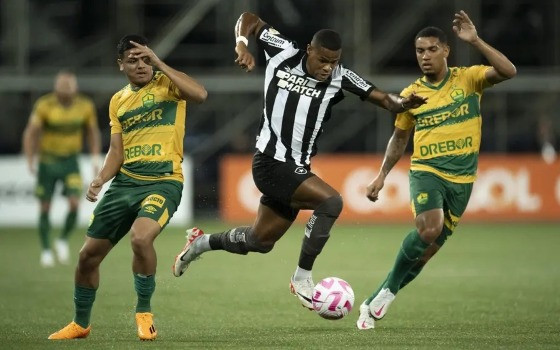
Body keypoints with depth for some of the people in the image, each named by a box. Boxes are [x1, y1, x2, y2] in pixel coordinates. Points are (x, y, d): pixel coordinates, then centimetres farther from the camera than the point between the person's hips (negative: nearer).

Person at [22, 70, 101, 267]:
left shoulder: (85, 106, -6)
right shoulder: (44, 105, -15)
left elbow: (93, 131, 9)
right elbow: (31, 133, -8)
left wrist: (95, 158, 3)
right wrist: (30, 161, -13)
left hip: (71, 162, 1)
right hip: (48, 161, -1)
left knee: (74, 203, -14)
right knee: (45, 208, 2)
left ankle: (63, 240, 10)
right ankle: (46, 250, 16)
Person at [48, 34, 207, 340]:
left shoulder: (167, 83, -1)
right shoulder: (118, 101, 14)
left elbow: (200, 94, -22)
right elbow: (117, 151, 13)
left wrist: (160, 64, -20)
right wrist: (100, 180, -5)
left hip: (163, 181, -6)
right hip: (125, 182, 6)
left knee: (141, 237, -33)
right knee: (89, 254, 6)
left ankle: (144, 312, -11)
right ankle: (80, 323, 29)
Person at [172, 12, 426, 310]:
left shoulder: (339, 78, -2)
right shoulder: (283, 54, -8)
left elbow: (382, 98, -9)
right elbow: (249, 19, 4)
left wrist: (400, 103, -30)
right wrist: (241, 45, -15)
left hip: (296, 169, 6)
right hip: (270, 163, -6)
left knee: (260, 241, 18)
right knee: (331, 201, -24)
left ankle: (201, 243, 43)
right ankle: (302, 278, -15)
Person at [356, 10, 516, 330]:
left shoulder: (468, 79, -1)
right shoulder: (412, 94, 4)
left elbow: (508, 72, -18)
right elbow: (400, 137, 18)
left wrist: (475, 41, -25)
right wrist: (382, 175, 12)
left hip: (461, 179, 1)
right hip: (426, 171, -1)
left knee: (428, 249, 3)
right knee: (428, 229, -29)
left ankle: (375, 302, 18)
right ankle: (388, 291, -9)